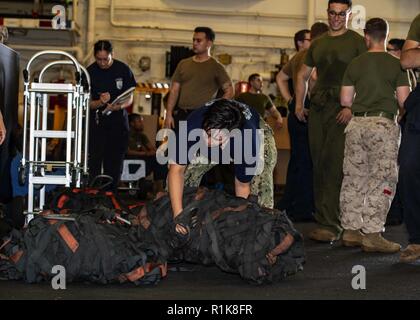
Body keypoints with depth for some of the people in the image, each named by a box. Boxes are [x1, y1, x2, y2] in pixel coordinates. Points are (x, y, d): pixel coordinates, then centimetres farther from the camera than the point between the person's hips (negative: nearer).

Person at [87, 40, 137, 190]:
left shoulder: (123, 70, -1)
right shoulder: (90, 72, -2)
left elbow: (130, 98, 3)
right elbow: (87, 103, -1)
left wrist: (119, 106, -19)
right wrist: (100, 102, -23)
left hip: (118, 122, 1)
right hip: (96, 122, -1)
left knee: (114, 164, 4)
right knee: (94, 163, -6)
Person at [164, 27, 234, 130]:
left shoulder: (216, 67, 1)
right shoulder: (183, 64, 12)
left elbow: (229, 91, -1)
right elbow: (174, 90, 11)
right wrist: (169, 114, 3)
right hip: (181, 116, 4)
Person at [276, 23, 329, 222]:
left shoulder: (297, 58, 19)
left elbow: (280, 78, 32)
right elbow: (312, 75, -30)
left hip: (296, 111, 10)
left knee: (297, 159, 15)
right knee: (307, 161, -7)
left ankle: (287, 206, 20)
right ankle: (303, 209, -5)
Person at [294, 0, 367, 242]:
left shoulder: (357, 41, 3)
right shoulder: (318, 43, 20)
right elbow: (303, 75, 29)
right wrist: (299, 104, 16)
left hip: (342, 109, -6)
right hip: (318, 109, 6)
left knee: (334, 166, -15)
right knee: (319, 167, 6)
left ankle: (330, 225, -17)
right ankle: (324, 220, 14)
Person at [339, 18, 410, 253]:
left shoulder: (355, 64, 6)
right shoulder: (396, 65, -3)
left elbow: (345, 100, 6)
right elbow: (404, 100, -6)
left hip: (357, 124, 4)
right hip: (383, 124, -4)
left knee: (354, 179, 9)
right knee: (382, 180, -1)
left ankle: (351, 230, 12)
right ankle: (372, 234, -4)